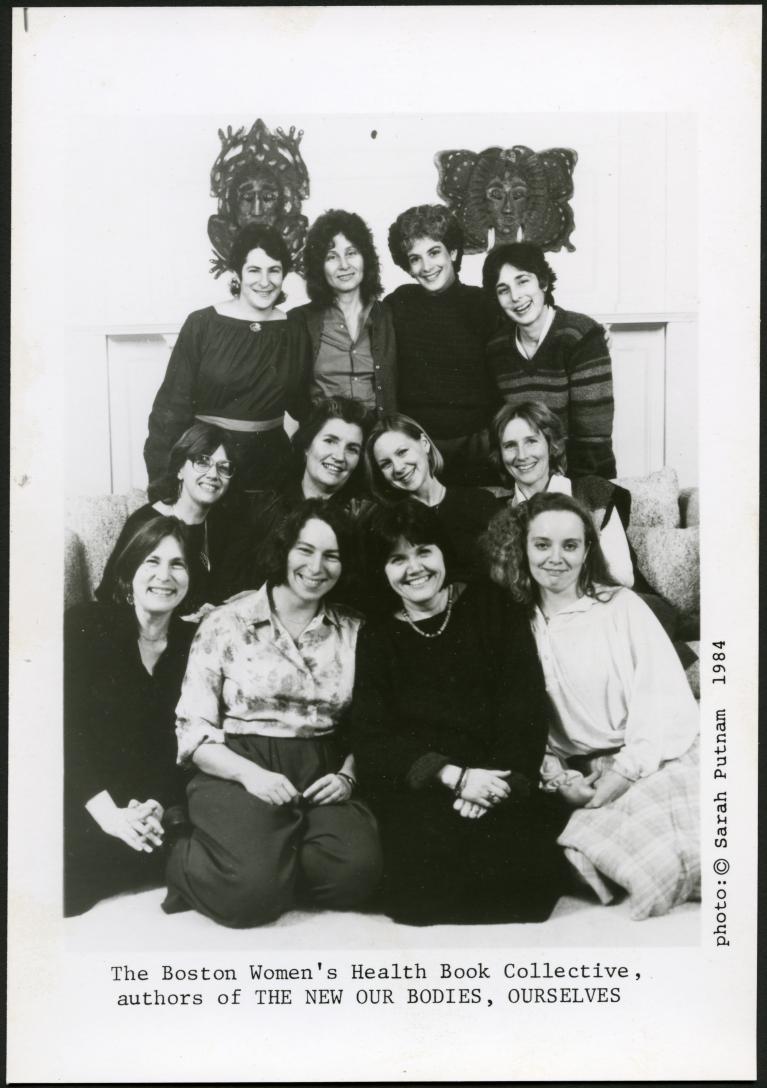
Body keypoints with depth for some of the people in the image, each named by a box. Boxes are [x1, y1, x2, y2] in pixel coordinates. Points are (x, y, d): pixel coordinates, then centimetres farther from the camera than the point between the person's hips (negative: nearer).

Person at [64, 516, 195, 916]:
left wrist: (155, 804, -17)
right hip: (81, 791, -3)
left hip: (152, 796, 3)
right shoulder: (84, 624, -3)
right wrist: (106, 810, -21)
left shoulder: (193, 643, 6)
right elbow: (66, 726, -10)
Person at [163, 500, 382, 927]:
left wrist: (347, 775, -7)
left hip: (321, 776, 3)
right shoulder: (227, 624, 1)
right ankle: (190, 864, 3)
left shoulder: (354, 632, 10)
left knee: (356, 871, -27)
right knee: (252, 887, -29)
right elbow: (193, 730, -2)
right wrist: (249, 773, -17)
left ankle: (269, 866, 0)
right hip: (238, 771, -3)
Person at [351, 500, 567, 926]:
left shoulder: (492, 608, 11)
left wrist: (493, 783, -15)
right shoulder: (377, 637, 13)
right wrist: (453, 776, -14)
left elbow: (525, 705, 2)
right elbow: (371, 738, 1)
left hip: (497, 778, 1)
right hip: (416, 789, 0)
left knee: (531, 867, -25)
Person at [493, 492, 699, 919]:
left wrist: (624, 772, -15)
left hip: (657, 757, 0)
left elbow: (664, 695, -4)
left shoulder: (621, 605, 4)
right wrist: (558, 778, -13)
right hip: (582, 777, 0)